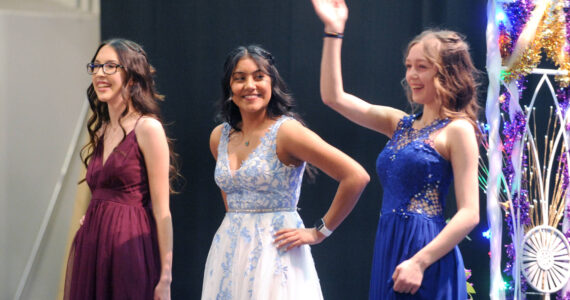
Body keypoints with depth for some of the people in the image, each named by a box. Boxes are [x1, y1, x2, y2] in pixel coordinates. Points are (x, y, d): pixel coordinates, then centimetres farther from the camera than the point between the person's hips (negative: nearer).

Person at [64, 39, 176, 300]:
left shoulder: (147, 128, -8)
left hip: (130, 248, -7)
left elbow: (161, 210, -12)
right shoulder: (100, 131, 14)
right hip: (93, 247, 7)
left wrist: (165, 279, -15)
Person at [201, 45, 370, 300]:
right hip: (229, 254, 6)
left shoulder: (285, 131, -12)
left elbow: (356, 177, -17)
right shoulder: (219, 137, 7)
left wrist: (319, 232, -10)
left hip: (274, 253, -6)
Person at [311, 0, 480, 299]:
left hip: (427, 254, -7)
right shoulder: (401, 124, 15)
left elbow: (469, 214, -12)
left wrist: (419, 262, -20)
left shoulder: (457, 130, -5)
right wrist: (333, 30, 12)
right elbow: (333, 97, 16)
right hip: (388, 251, 7)